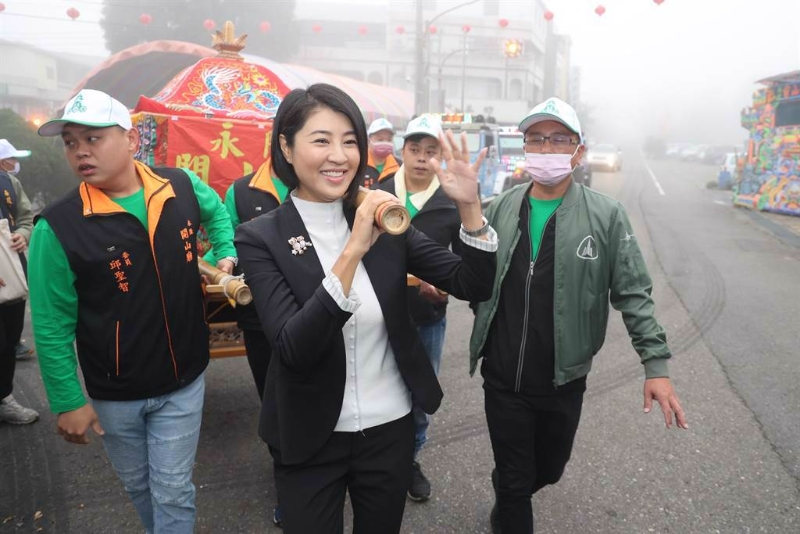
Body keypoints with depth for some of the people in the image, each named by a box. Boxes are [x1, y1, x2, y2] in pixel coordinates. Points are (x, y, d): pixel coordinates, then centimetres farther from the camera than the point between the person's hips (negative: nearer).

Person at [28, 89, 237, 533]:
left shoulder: (182, 186, -9)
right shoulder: (58, 227, -17)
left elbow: (217, 211, 16)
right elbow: (53, 325, -10)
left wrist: (228, 256, 2)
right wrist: (68, 400, -7)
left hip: (183, 381, 1)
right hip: (113, 394, 0)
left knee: (173, 492, 10)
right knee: (139, 485, 22)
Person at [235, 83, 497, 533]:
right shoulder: (261, 238, -14)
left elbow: (474, 286, -6)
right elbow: (293, 349, -26)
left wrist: (469, 206, -22)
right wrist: (353, 251, -35)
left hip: (391, 428, 3)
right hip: (311, 440, -3)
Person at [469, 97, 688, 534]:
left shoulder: (606, 216, -7)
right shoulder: (500, 210, -1)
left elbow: (633, 294, -6)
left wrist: (656, 364, -10)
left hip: (563, 381, 0)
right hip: (502, 378, 0)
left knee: (548, 471, 23)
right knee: (515, 482, 12)